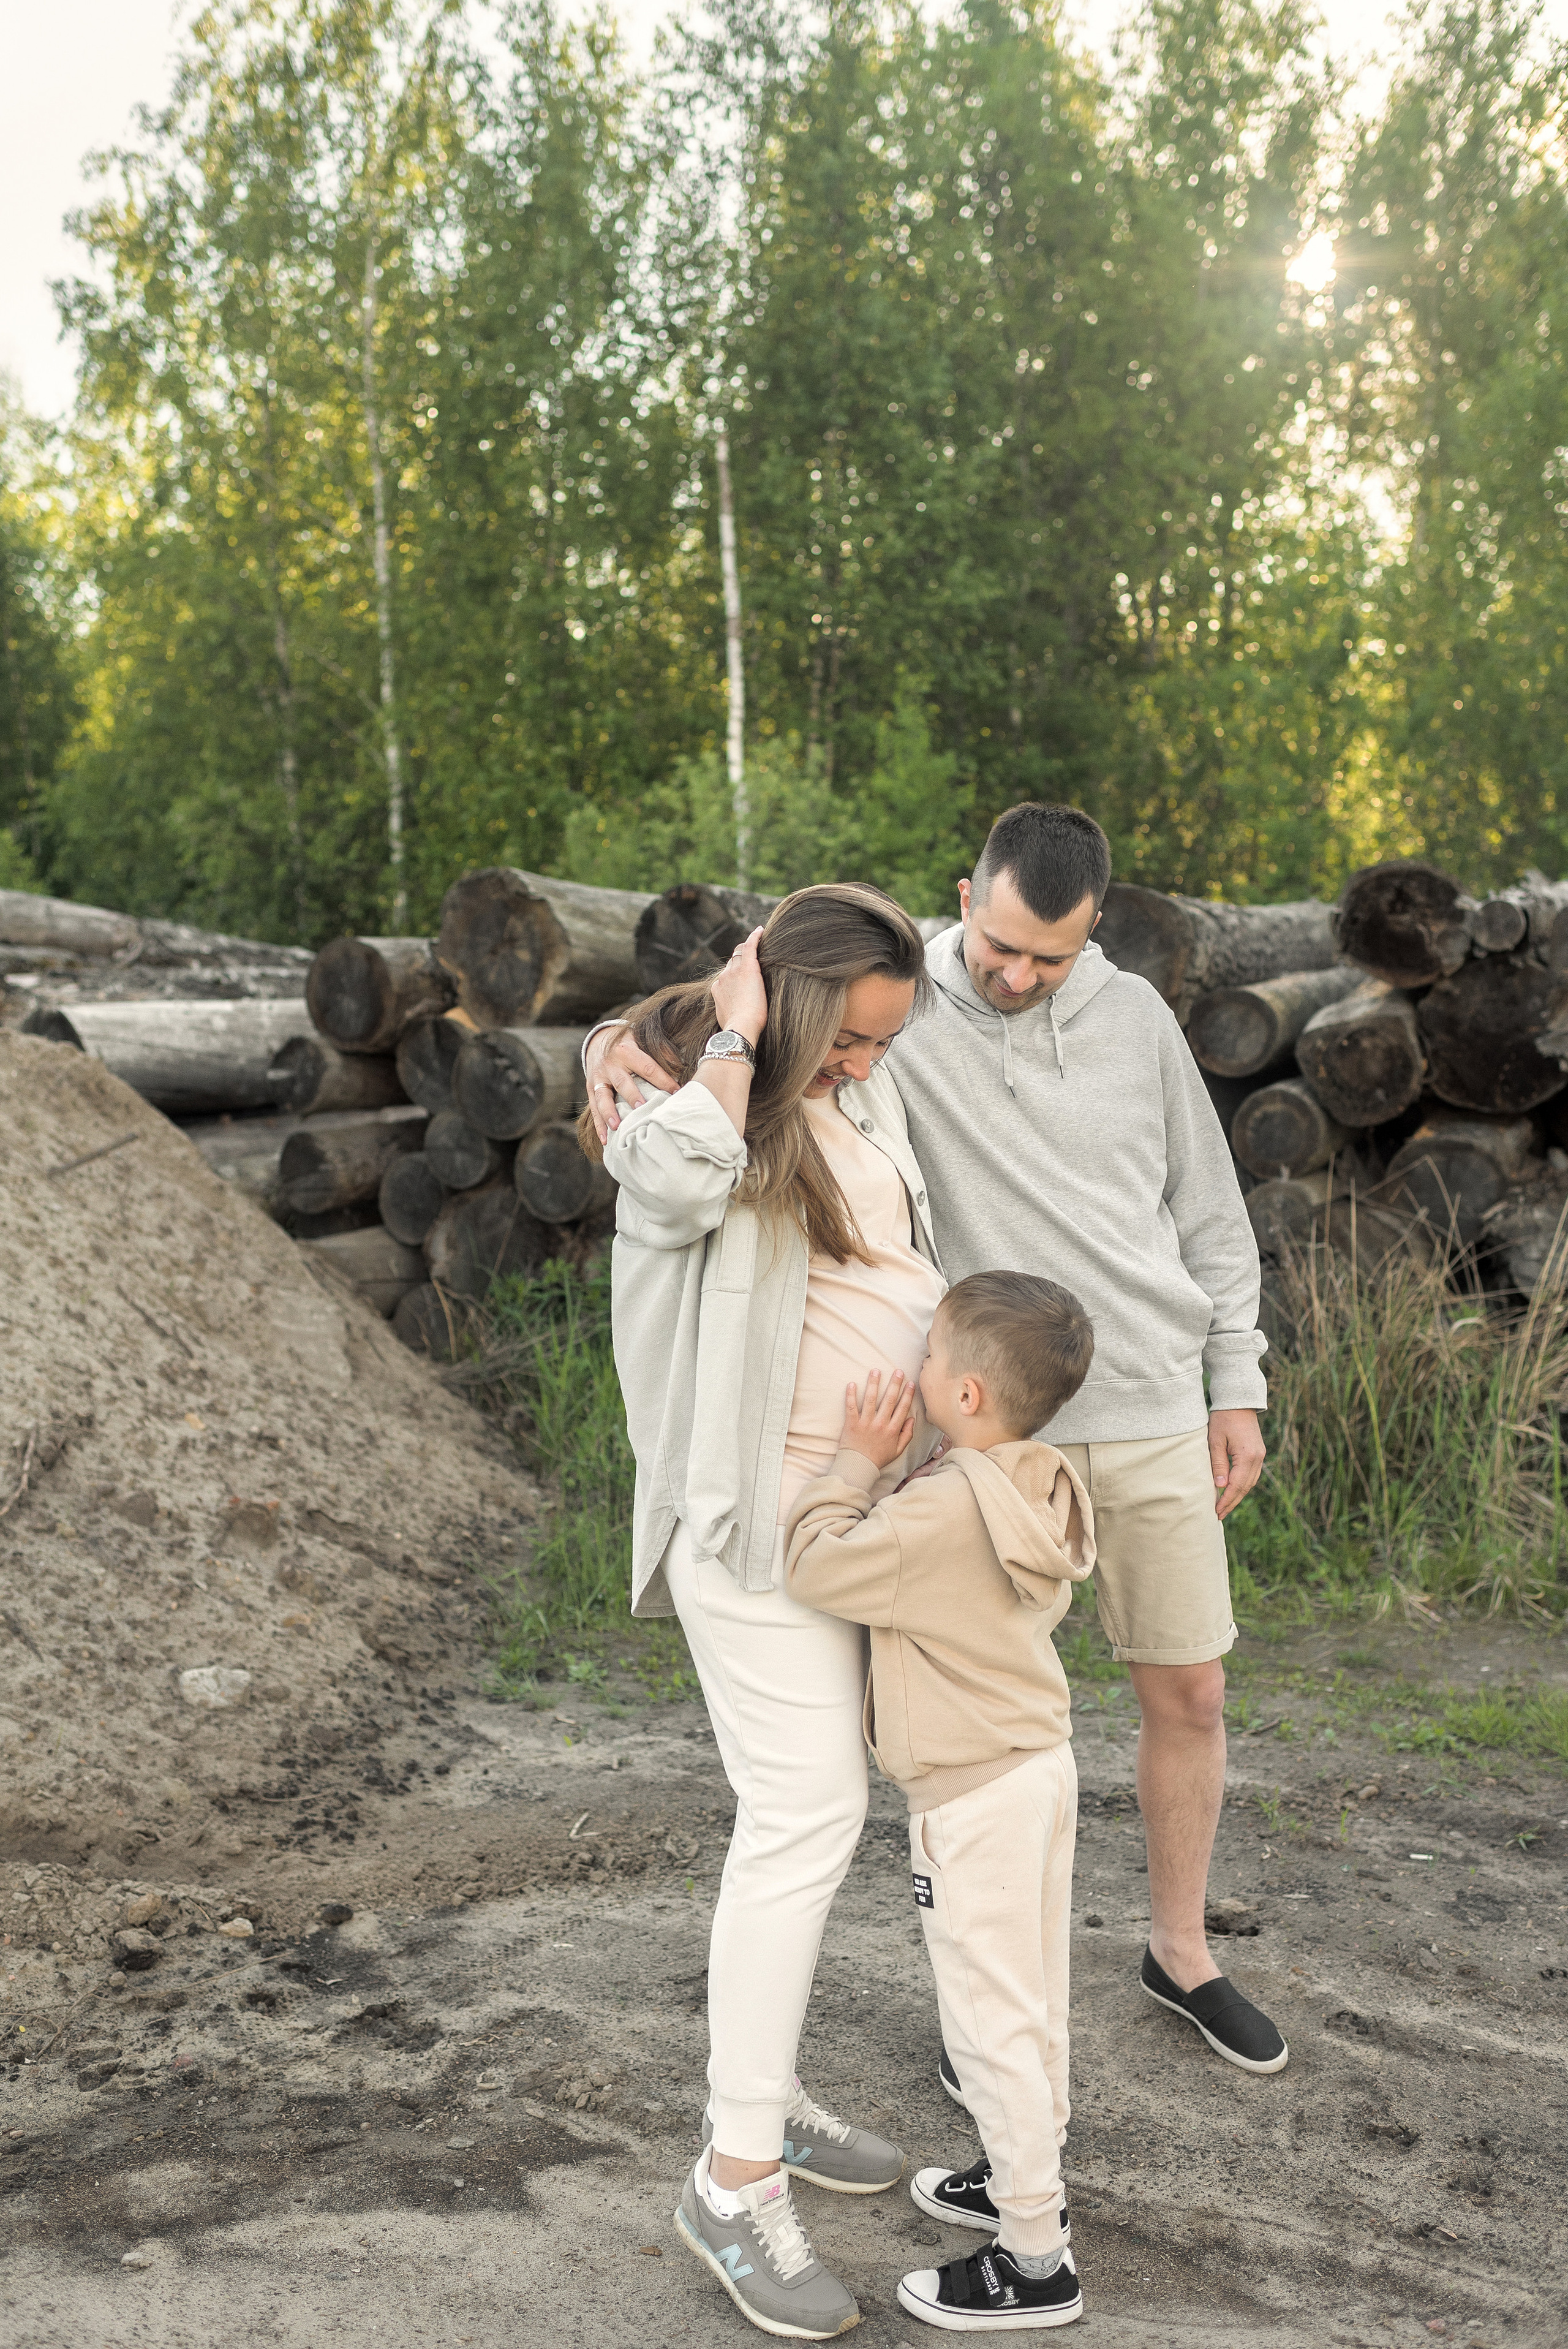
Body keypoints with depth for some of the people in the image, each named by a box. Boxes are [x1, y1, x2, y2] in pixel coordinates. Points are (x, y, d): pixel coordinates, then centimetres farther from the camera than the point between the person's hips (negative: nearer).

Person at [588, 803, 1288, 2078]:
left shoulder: (1136, 1017, 2)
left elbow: (1209, 1208, 10)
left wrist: (1237, 1386, 8)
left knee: (1189, 1697, 12)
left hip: (1157, 1423, 3)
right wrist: (618, 1045, -36)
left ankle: (1181, 1952, 35)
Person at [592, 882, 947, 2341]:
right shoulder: (688, 1094, -13)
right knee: (805, 1814, -10)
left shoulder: (863, 1098, 9)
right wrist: (736, 1033, -26)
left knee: (815, 1798, 15)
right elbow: (678, 1182, -39)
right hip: (758, 1506, -8)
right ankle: (737, 2179, 1)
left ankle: (763, 2092, 30)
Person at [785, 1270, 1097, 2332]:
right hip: (1043, 1763, 9)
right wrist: (886, 1467, 9)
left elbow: (820, 1567, -22)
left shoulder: (941, 1512, -29)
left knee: (992, 2016, 2)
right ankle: (1029, 2179, 40)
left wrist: (859, 1462, -14)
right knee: (1033, 1994, 22)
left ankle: (1036, 2260, 13)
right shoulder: (1042, 1492, -1)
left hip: (976, 1799, -9)